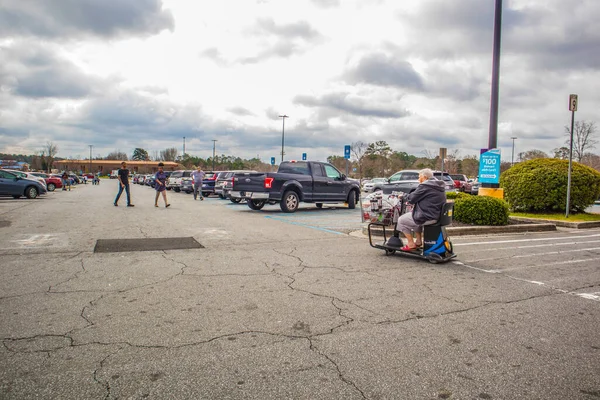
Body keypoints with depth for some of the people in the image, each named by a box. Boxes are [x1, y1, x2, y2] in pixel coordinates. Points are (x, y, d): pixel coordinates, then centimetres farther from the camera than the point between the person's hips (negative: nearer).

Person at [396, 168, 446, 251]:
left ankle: (411, 244, 8)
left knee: (401, 220, 6)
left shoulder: (424, 186, -17)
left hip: (427, 218, -9)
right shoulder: (440, 186, 12)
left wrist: (407, 197, 9)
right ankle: (419, 241, 31)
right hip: (437, 216, 10)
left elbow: (411, 199, -14)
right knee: (416, 216, 35)